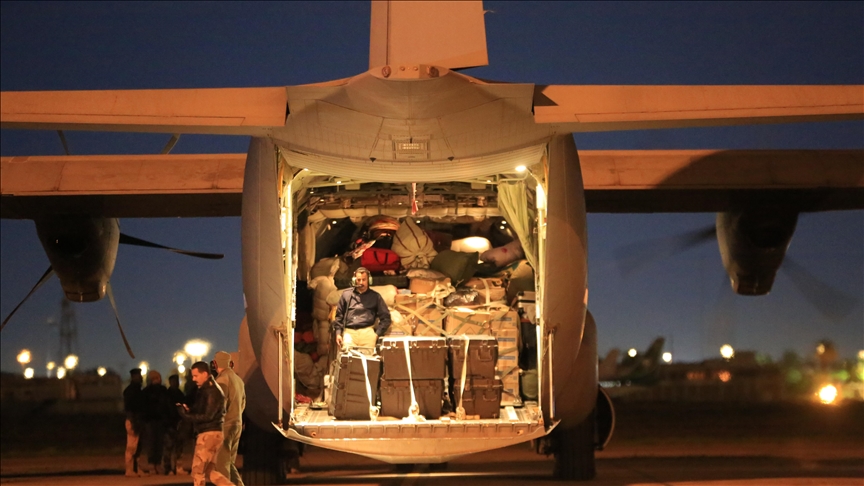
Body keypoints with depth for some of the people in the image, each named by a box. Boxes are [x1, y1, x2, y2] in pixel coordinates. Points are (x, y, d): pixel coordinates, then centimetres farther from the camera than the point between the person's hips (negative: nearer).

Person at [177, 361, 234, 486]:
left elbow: (207, 416, -20)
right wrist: (189, 410, -4)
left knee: (197, 471, -4)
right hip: (207, 434, 10)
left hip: (210, 434, -10)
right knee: (209, 471, 12)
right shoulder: (205, 390, 16)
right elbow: (200, 411, 15)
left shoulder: (212, 391, -15)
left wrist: (186, 415, -19)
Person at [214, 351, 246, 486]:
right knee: (229, 463, 14)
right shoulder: (239, 380, 13)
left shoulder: (222, 379, -12)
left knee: (221, 464, -4)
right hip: (237, 424, 8)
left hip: (225, 426, -8)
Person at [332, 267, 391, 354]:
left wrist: (377, 334, 0)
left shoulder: (375, 296, 13)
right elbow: (339, 315, 17)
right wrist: (338, 333, 7)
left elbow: (385, 317, 12)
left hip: (367, 332, 0)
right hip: (349, 331, 1)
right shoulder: (346, 294, 15)